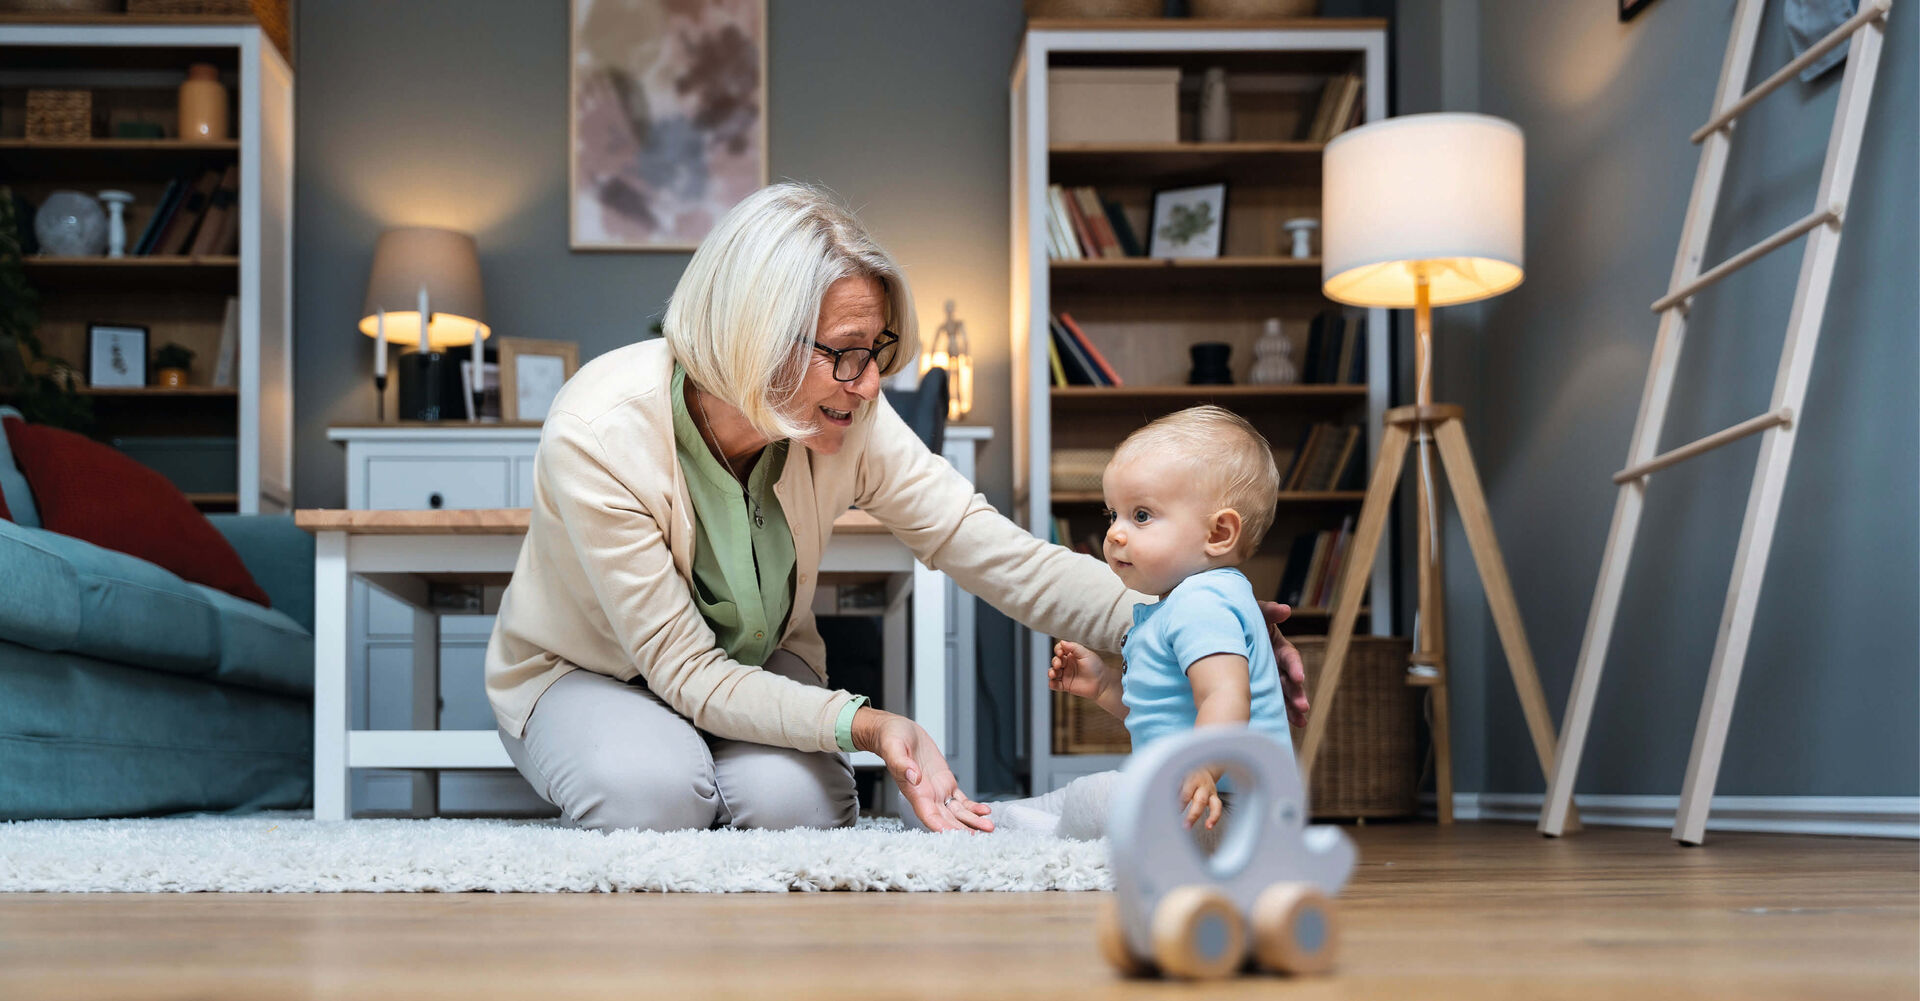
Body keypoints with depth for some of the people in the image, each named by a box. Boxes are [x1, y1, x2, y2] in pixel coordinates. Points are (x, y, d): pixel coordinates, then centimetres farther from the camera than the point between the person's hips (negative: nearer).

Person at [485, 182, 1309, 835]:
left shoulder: (852, 423, -21)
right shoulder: (599, 435, -33)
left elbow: (1003, 556, -21)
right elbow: (685, 671, -30)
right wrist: (864, 725, -43)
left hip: (755, 664, 2)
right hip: (585, 672, -2)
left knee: (792, 799, -30)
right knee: (656, 792, -34)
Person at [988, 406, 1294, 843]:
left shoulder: (1202, 605, -19)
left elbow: (1226, 700, -34)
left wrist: (1201, 773, -48)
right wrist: (1105, 684, 15)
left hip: (1228, 806, -12)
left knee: (1100, 796, -27)